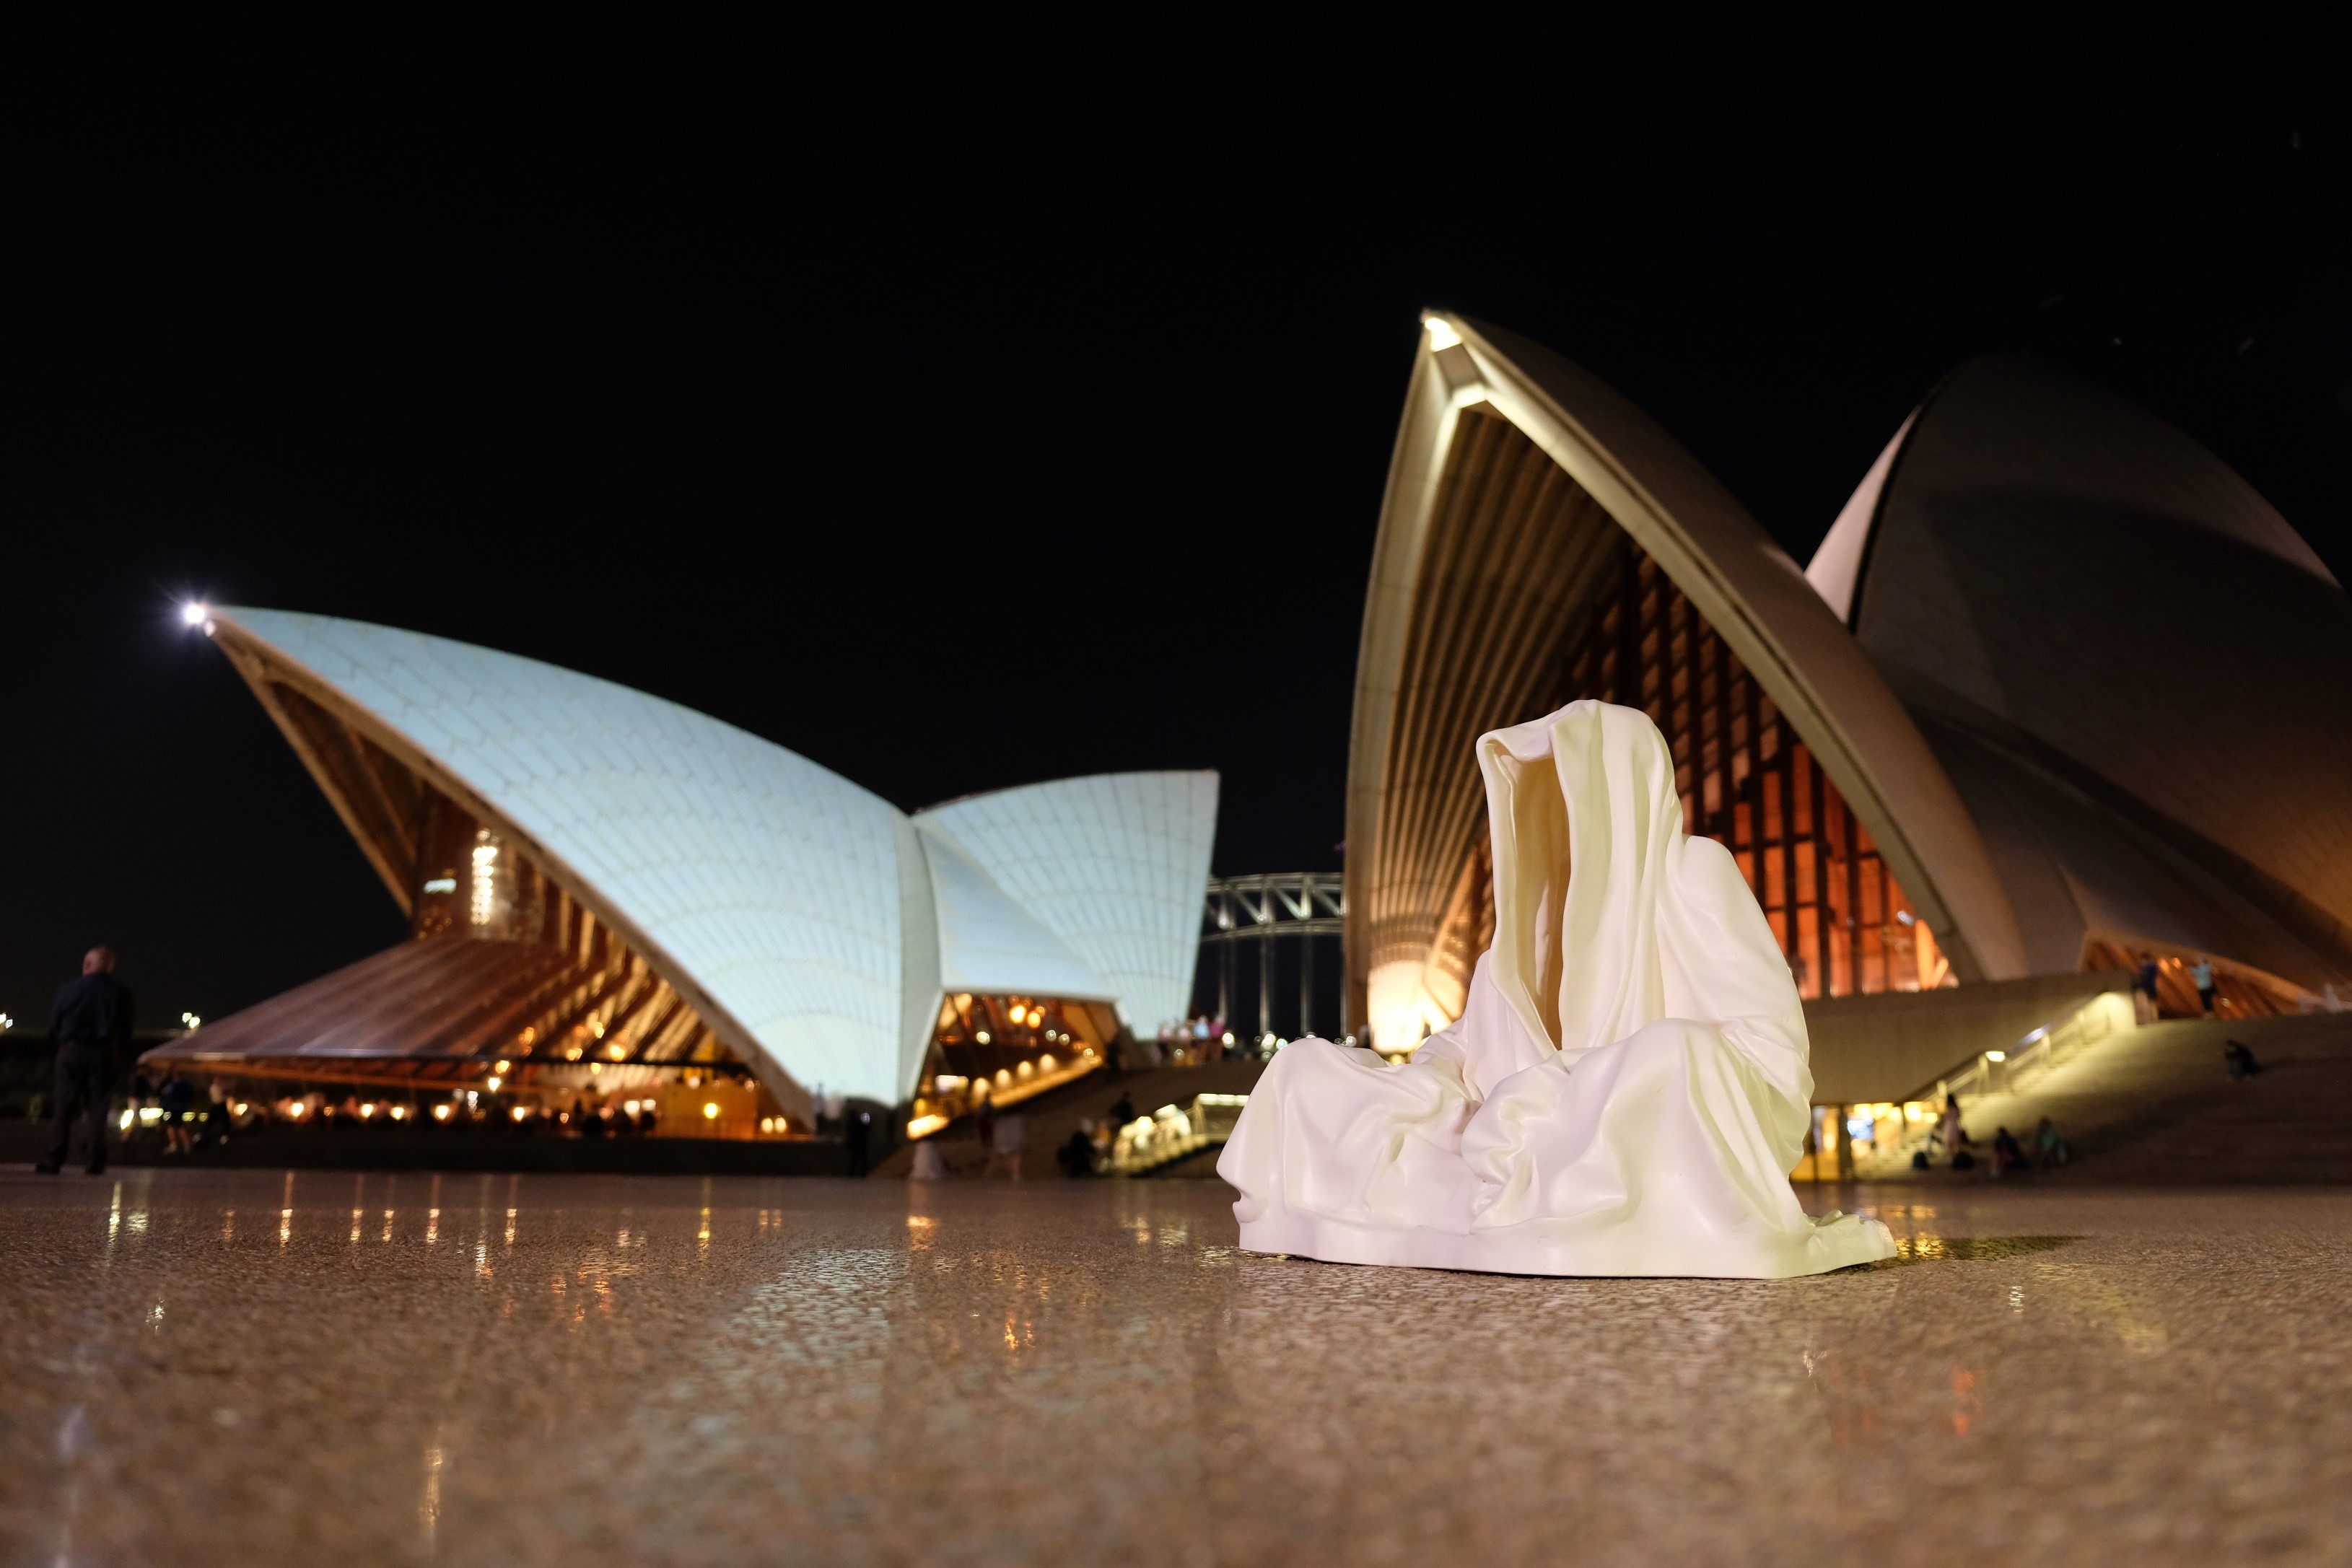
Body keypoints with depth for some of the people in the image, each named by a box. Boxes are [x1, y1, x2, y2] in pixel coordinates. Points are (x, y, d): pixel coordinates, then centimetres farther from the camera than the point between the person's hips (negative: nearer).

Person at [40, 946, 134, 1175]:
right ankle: (97, 1163, 2)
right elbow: (126, 1030, 1)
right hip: (103, 1054, 0)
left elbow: (53, 1027, 4)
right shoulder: (120, 992, 0)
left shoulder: (68, 989, -1)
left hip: (71, 1052, 0)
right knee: (98, 1109, 4)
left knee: (63, 1108, 3)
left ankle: (53, 1161, -1)